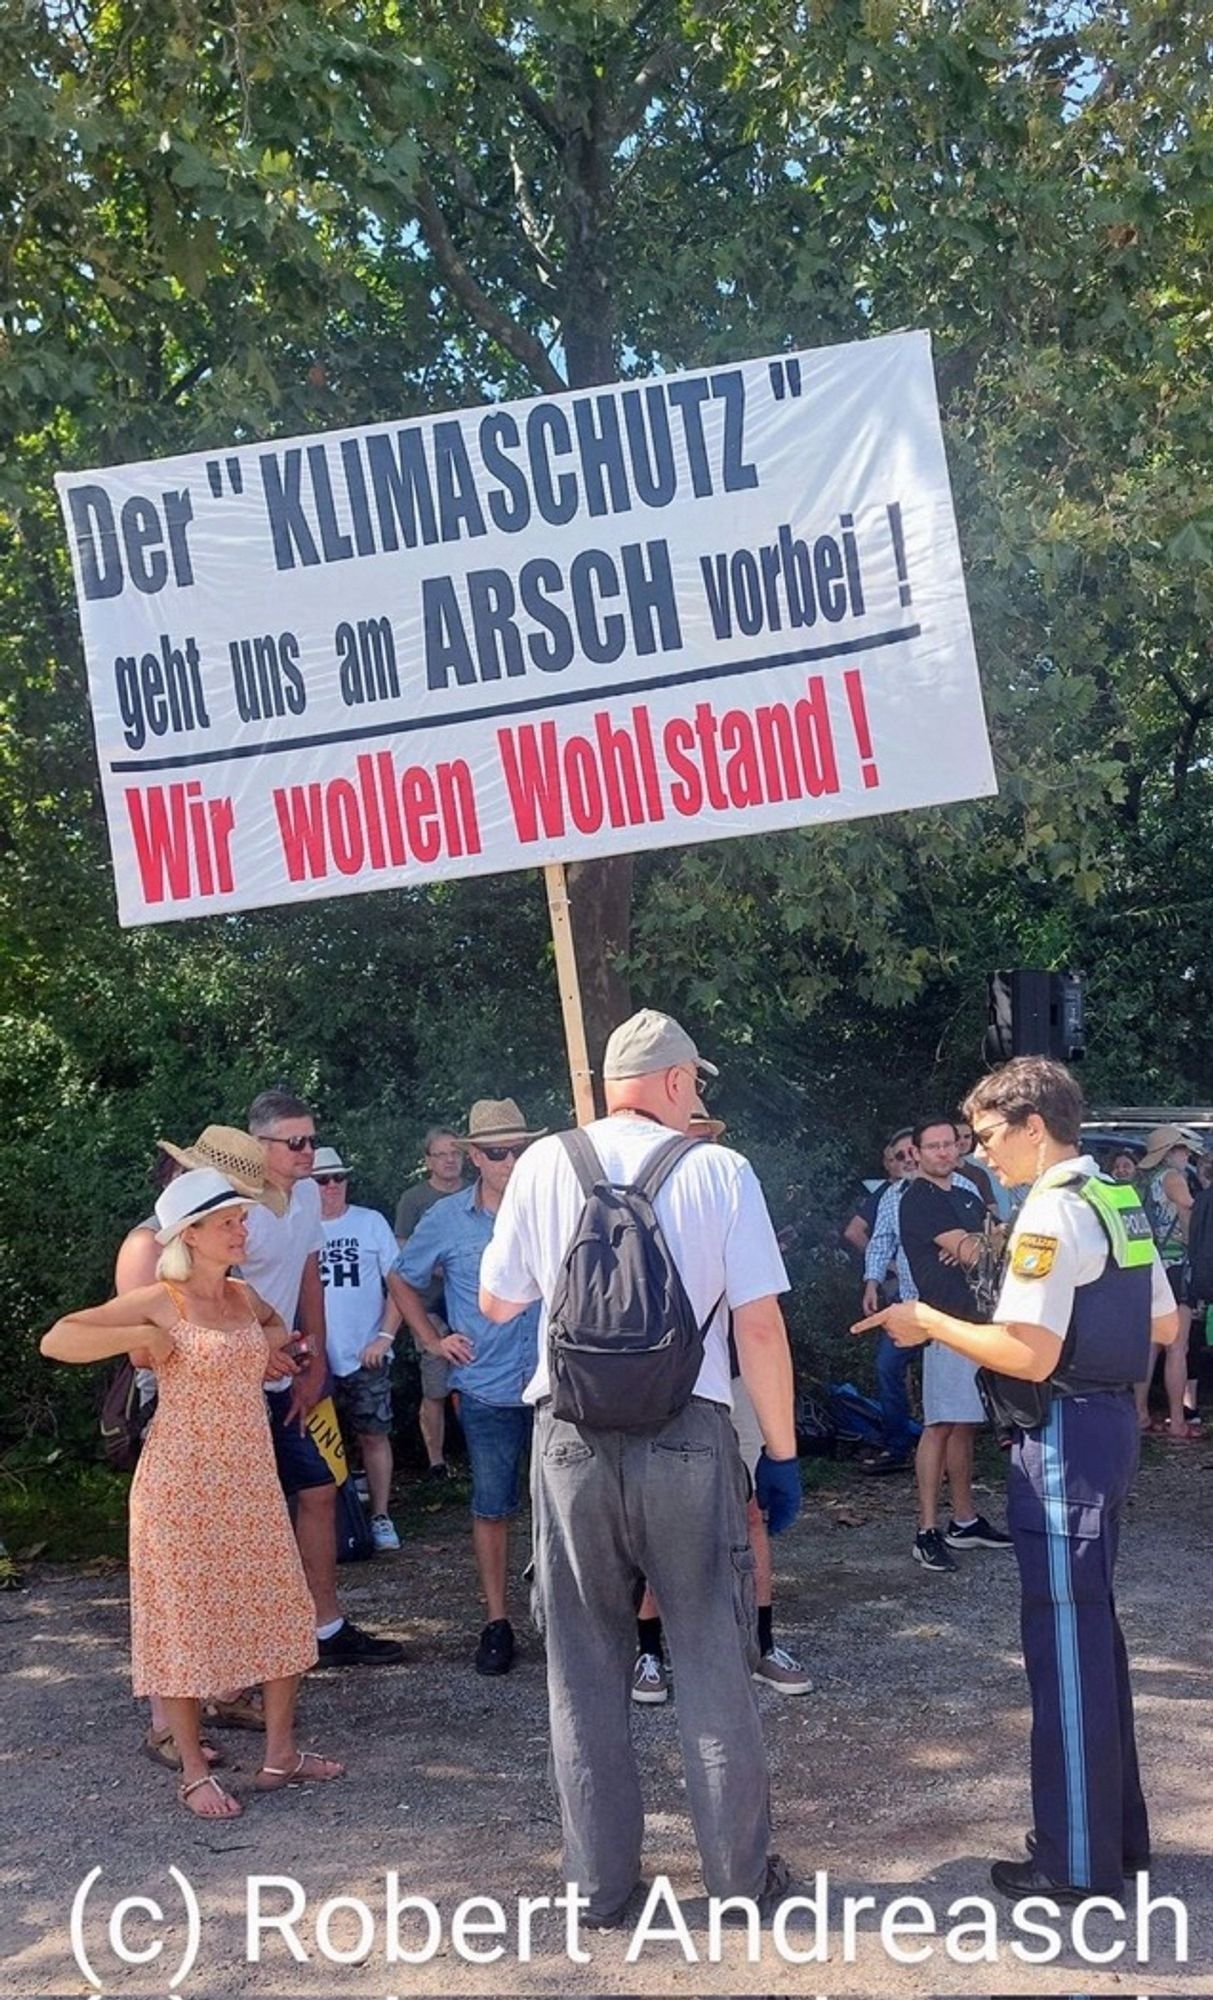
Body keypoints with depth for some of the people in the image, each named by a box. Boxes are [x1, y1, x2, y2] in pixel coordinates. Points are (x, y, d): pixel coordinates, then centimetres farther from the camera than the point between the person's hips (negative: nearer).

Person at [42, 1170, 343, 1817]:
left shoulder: (244, 1297, 9)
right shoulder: (159, 1302, -9)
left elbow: (275, 1327, 34)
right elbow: (57, 1340, -13)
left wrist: (272, 1341, 12)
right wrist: (142, 1338, -18)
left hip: (250, 1483, 6)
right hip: (182, 1484, -6)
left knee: (281, 1612, 9)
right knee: (186, 1620, 2)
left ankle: (280, 1753, 22)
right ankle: (194, 1772, 14)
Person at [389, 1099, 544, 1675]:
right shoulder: (447, 1220, -1)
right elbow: (402, 1280, 14)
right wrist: (432, 1340, 7)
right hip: (487, 1394, 0)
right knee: (492, 1510, 7)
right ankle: (497, 1624, 18)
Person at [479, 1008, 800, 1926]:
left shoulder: (546, 1164, 0)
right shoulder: (719, 1171, -5)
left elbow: (497, 1300, 11)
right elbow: (760, 1326, -7)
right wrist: (781, 1452, 3)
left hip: (572, 1437, 2)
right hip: (688, 1436, -1)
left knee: (585, 1668, 13)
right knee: (714, 1664, 11)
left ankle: (601, 1880, 22)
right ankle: (742, 1872, 22)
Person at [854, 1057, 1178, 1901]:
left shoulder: (1052, 1211, -18)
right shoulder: (1119, 1200, 11)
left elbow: (1030, 1355, -23)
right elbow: (1164, 1326, 18)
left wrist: (928, 1322, -14)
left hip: (1064, 1436, -10)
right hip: (1110, 1420, 10)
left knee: (1065, 1640, 0)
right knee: (1091, 1629, 19)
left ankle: (1079, 1861, 10)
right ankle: (1116, 1827, 31)